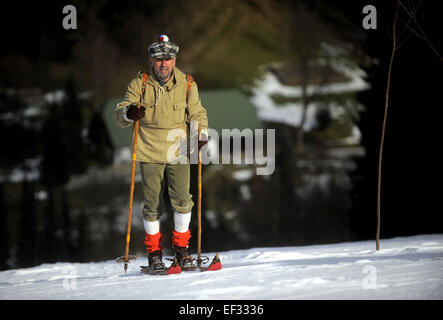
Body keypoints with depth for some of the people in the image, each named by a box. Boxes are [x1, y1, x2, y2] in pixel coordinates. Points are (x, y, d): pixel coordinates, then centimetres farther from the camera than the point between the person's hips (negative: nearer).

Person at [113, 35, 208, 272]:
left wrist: (202, 133, -5)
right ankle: (154, 252, 14)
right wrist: (128, 113, -26)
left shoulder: (186, 84, 2)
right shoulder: (140, 84, -1)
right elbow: (119, 116, -2)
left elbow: (197, 113, 13)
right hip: (150, 153, -1)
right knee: (153, 205, 0)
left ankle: (181, 248, 7)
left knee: (182, 200, -9)